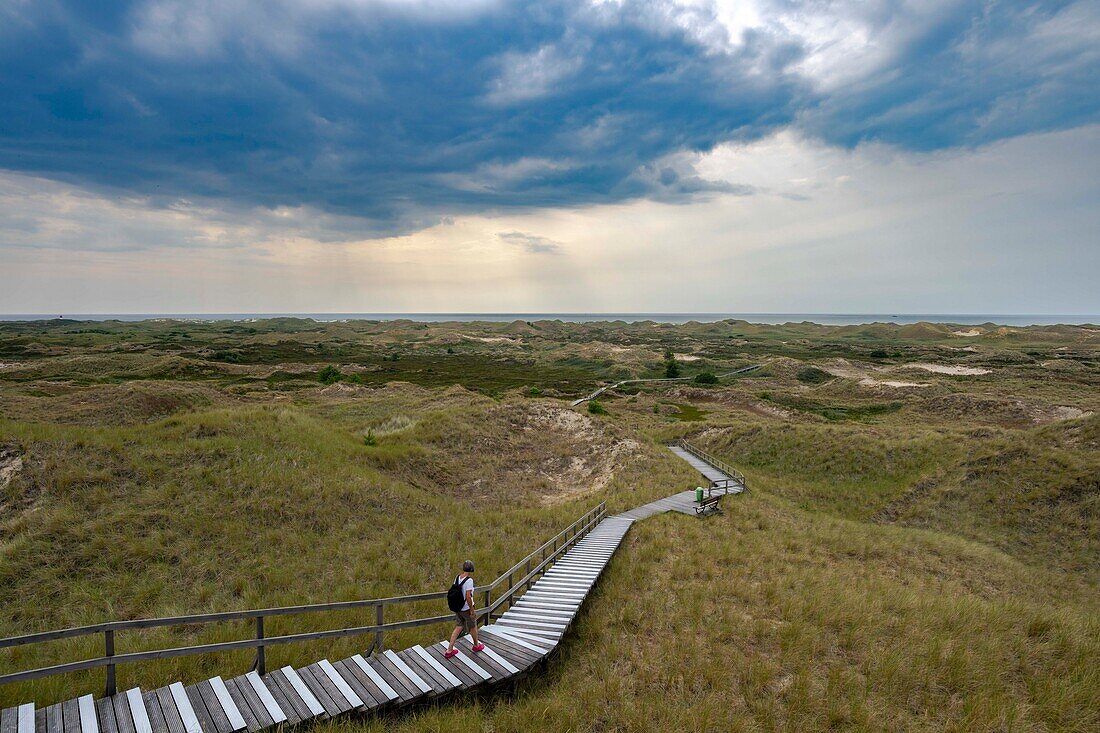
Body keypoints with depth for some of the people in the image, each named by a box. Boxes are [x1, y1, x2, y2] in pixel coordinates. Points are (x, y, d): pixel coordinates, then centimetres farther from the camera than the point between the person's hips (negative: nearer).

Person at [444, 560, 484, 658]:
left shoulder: (457, 578, -3)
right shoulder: (469, 580, -24)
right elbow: (468, 597, -26)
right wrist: (472, 610, -16)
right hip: (466, 608, -6)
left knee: (459, 626, 20)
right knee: (473, 626, 18)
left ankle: (449, 650, 18)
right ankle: (476, 645, 40)